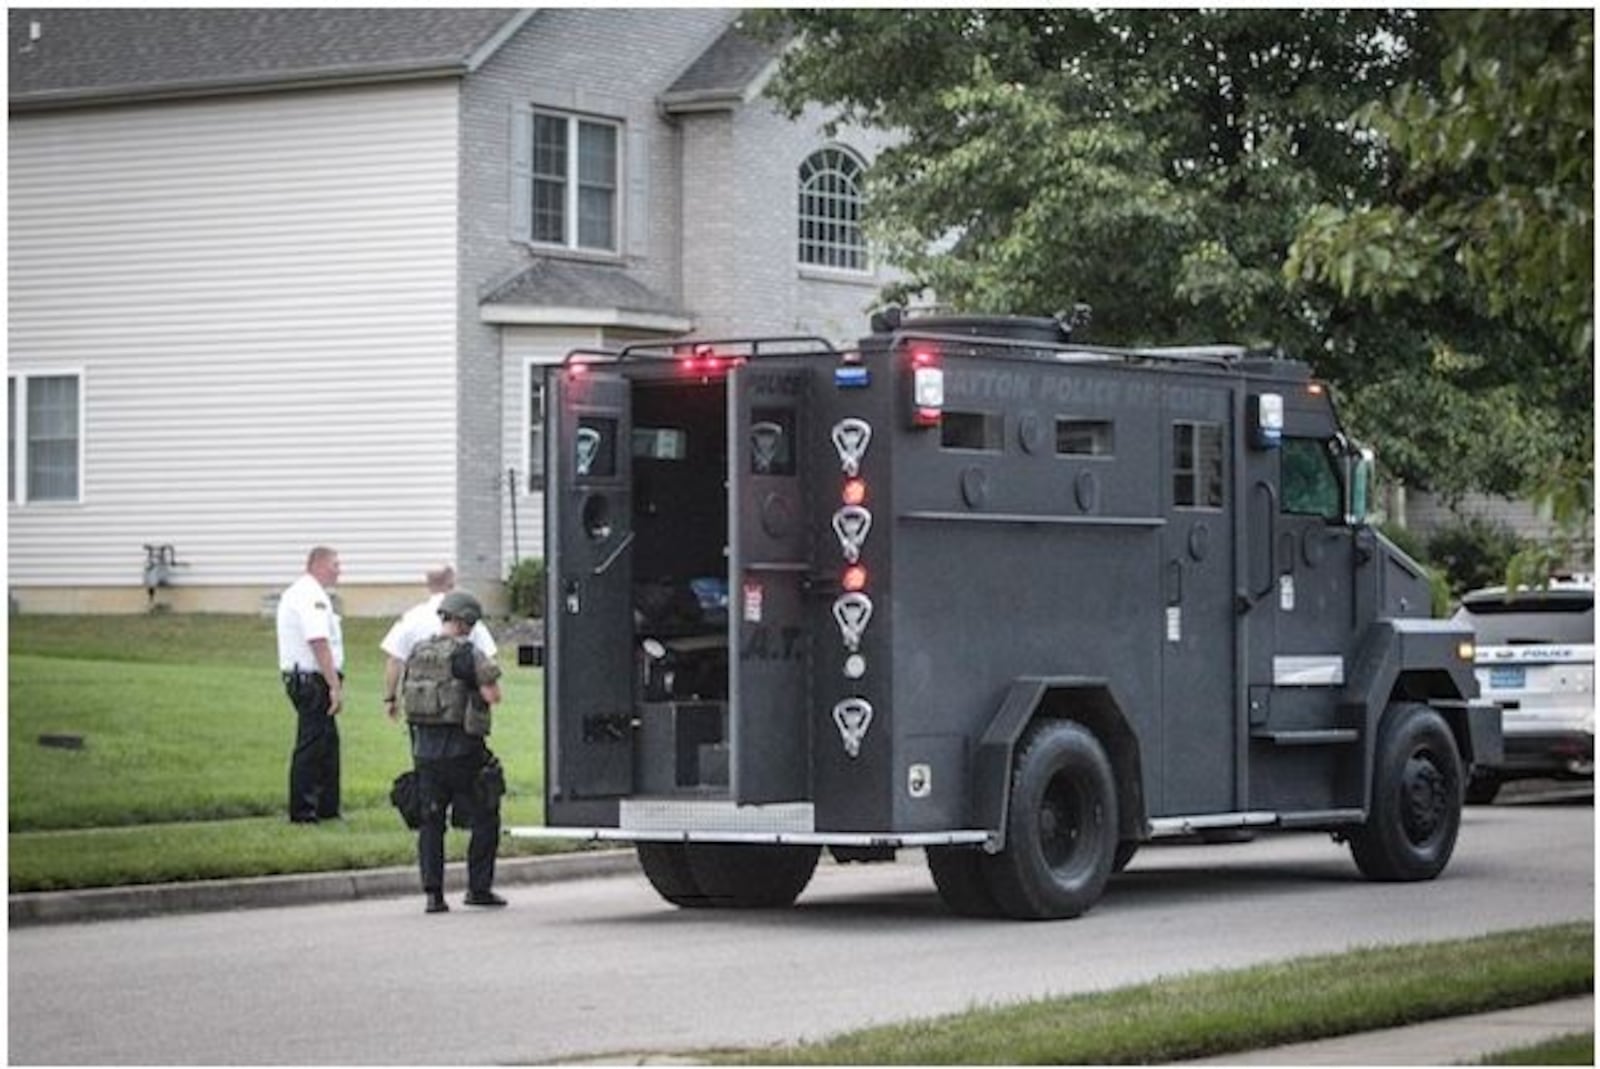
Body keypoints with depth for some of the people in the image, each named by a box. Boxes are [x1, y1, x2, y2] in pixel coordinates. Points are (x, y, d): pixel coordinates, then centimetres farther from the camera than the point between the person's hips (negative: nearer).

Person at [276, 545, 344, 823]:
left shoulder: (296, 593, 19)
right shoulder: (312, 597, -15)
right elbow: (319, 644, -23)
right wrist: (335, 686, -23)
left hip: (299, 678, 11)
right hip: (313, 680, -11)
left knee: (327, 742, 16)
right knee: (311, 745, -6)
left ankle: (327, 808, 21)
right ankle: (303, 811, -3)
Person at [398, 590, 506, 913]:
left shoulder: (417, 654, 9)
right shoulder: (466, 654, -11)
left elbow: (402, 697, 15)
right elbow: (493, 696, -15)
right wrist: (488, 678, 4)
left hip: (424, 749, 6)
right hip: (461, 750, -6)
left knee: (430, 821, 9)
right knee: (483, 819, 7)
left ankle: (433, 892, 3)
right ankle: (478, 888, 6)